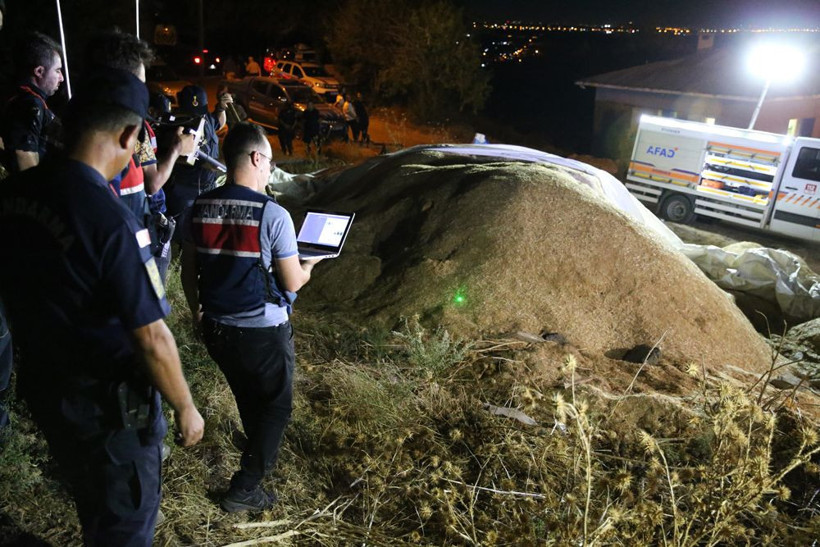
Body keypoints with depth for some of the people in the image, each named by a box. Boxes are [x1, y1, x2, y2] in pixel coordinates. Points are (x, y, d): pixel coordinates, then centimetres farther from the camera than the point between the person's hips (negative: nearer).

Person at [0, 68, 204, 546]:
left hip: (39, 384, 7)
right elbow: (152, 340, -25)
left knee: (92, 504, 32)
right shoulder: (111, 222, -30)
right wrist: (186, 408, -10)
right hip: (105, 404, -7)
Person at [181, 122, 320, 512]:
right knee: (276, 406, 16)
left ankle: (262, 456, 51)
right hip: (263, 332, -6)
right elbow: (291, 283, -14)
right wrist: (309, 266, 7)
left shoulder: (201, 207, -3)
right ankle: (244, 489, 21)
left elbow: (188, 267, 7)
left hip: (215, 328, 6)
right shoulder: (272, 214, -21)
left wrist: (196, 308, 23)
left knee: (247, 398, 28)